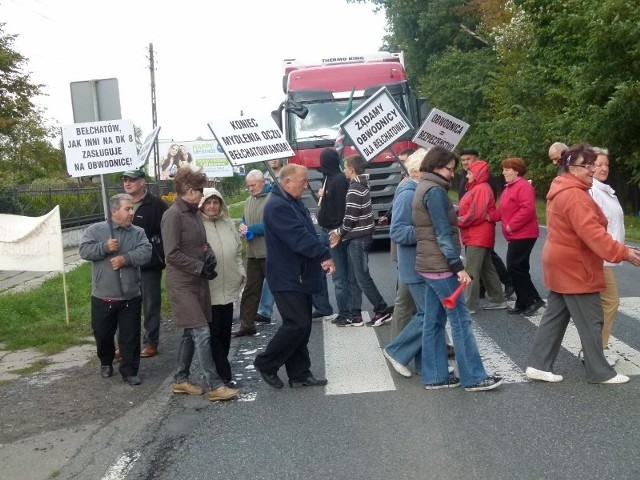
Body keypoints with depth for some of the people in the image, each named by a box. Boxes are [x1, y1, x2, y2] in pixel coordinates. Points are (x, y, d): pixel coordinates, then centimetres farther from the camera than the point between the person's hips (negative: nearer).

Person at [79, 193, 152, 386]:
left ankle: (129, 370, 17)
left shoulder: (138, 232, 3)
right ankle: (106, 362, 40)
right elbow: (84, 250, -11)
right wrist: (105, 247, -23)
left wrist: (125, 258, -23)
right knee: (102, 334, 15)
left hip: (130, 297, 1)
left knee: (130, 337, 4)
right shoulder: (95, 230, -1)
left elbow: (145, 252, -11)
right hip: (102, 297, 0)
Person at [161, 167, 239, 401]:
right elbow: (172, 254, -20)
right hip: (182, 284, -9)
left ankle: (180, 380, 26)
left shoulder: (194, 213, 11)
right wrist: (201, 267, -17)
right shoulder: (173, 215, -15)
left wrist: (209, 255, -1)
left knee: (191, 333, 14)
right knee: (202, 333, -8)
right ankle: (215, 386, -3)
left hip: (198, 282, 9)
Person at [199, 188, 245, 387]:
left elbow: (237, 252, 18)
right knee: (214, 333, 0)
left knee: (225, 332, 14)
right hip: (208, 291, -7)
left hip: (228, 288, 7)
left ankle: (221, 369, 28)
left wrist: (241, 273, 13)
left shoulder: (228, 224, 10)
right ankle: (224, 374, 5)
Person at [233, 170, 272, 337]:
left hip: (271, 253, -8)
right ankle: (246, 324, 17)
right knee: (250, 290, 10)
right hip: (253, 254, 8)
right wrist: (243, 229, 0)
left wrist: (250, 229, -15)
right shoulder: (249, 201, 16)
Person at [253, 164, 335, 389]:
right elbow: (299, 238, -25)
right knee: (297, 324, -10)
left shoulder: (295, 203, 15)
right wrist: (325, 256, -22)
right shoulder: (277, 206, -18)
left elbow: (308, 234, 15)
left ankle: (299, 374, 19)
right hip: (286, 278, -10)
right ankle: (266, 364, 7)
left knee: (302, 326, 11)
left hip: (300, 276, 10)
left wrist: (321, 258, 1)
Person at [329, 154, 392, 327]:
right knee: (354, 278, 11)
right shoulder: (361, 185, 14)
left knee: (362, 278, -4)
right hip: (359, 237, 10)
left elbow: (350, 217, -20)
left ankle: (382, 311, 3)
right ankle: (355, 316, 15)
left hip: (358, 238, -10)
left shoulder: (355, 189, -17)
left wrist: (339, 233, -5)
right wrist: (339, 232, 11)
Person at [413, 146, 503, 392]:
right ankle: (474, 377, 2)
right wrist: (458, 266, -18)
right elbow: (443, 233, -19)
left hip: (429, 264, 10)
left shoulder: (423, 188, 16)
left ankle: (434, 376, 15)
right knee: (461, 319, -4)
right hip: (440, 265, -10)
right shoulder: (435, 191, -14)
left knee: (434, 321, 10)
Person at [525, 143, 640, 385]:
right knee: (591, 321, 1)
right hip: (574, 268, -11)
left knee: (555, 316, 12)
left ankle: (538, 364, 14)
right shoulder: (574, 195, -21)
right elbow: (591, 232, -30)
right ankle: (600, 372, 12)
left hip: (562, 265, 11)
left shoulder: (562, 191, 13)